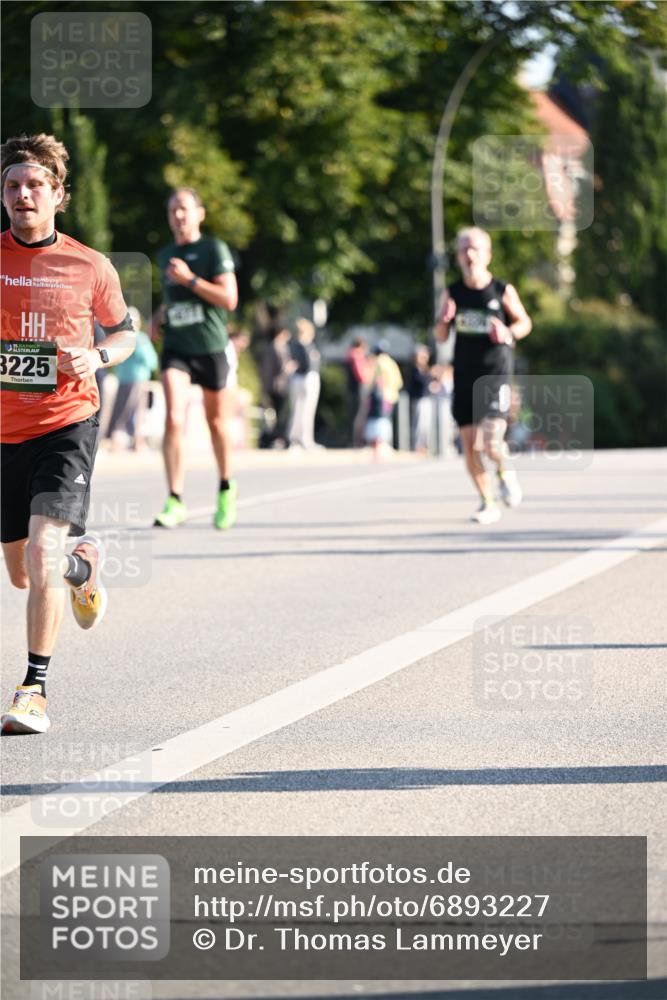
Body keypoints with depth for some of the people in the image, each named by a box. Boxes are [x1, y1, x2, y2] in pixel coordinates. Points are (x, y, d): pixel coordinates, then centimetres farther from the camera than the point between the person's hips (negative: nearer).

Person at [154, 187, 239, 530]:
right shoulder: (165, 256, 12)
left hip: (211, 348, -3)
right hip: (176, 349, 3)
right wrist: (161, 316, 10)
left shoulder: (215, 250, -4)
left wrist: (189, 279, -18)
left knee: (216, 422, 11)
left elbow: (229, 299, -14)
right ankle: (175, 501, -19)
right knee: (174, 420, -16)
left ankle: (226, 487, 35)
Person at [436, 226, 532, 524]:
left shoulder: (502, 291, -4)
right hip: (464, 375, 3)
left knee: (490, 442, -17)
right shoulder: (453, 293, 4)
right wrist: (445, 321, -10)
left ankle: (505, 472, 18)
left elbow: (524, 322, 8)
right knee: (469, 446, 2)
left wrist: (509, 333, -13)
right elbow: (441, 336, 12)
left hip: (495, 373, -3)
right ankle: (488, 504, 18)